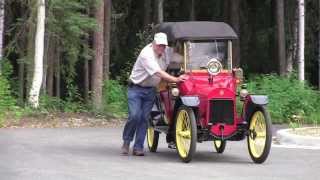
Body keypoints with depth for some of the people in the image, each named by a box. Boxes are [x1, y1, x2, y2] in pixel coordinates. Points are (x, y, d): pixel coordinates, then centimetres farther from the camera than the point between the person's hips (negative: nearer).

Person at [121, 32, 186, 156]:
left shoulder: (163, 54, 2)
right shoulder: (146, 54, -24)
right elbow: (158, 73, -32)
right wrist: (175, 79, -38)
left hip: (150, 90, 6)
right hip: (136, 89, -6)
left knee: (144, 118, 1)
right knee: (134, 116, -16)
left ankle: (138, 148, 5)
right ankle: (126, 142, 5)